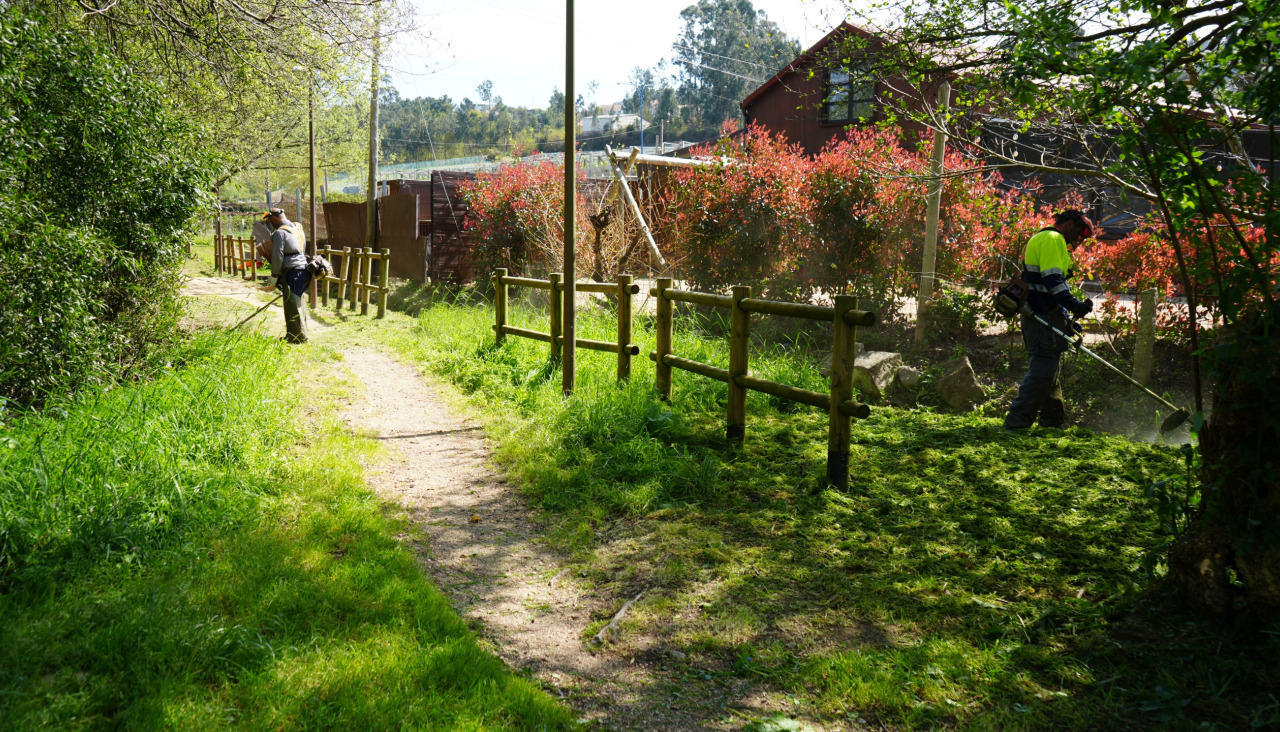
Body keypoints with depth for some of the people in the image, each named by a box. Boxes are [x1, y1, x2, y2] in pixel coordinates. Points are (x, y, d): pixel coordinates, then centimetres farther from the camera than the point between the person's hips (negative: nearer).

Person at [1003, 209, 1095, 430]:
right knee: (1042, 371, -12)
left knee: (1050, 371, 16)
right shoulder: (1052, 239, -7)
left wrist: (1065, 320, 24)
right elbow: (1053, 279, -20)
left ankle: (1053, 422, 24)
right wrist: (1073, 304, -27)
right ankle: (1015, 423, -13)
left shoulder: (1040, 239, 26)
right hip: (1045, 316, -11)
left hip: (1037, 317, 11)